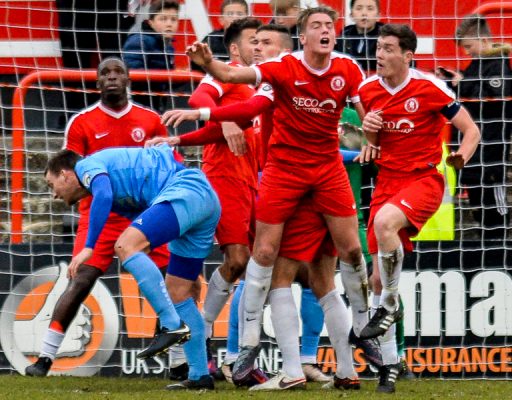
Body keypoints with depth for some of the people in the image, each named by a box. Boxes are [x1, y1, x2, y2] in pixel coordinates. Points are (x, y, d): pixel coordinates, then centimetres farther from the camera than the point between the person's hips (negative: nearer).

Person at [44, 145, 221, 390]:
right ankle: (200, 376, 12)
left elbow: (103, 195, -19)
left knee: (126, 246, -23)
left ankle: (173, 325, -29)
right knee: (178, 293, 11)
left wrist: (89, 247, -23)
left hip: (186, 191, -10)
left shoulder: (87, 165, 2)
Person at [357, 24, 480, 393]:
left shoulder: (430, 88, -10)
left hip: (424, 179, -5)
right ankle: (389, 364, 10)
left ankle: (389, 306, -17)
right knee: (379, 276, 0)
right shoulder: (368, 90, 4)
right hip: (387, 180, 5)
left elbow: (471, 130, -4)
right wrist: (367, 131, -5)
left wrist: (460, 157, -24)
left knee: (384, 222, -36)